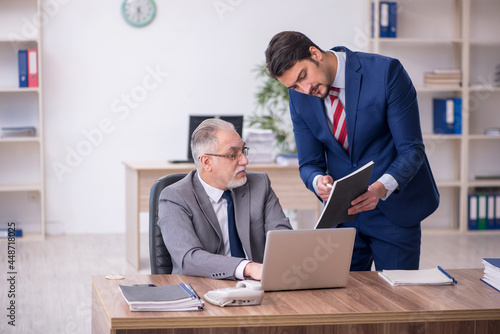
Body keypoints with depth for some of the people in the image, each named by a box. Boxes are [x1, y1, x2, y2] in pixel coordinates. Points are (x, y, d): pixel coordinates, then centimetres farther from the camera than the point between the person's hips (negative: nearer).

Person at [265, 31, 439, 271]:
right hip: (343, 214, 3)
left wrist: (381, 188, -33)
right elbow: (309, 163, 3)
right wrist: (318, 181, -21)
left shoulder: (386, 72, -17)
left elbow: (412, 150, -16)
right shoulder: (299, 96, -4)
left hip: (394, 210, -3)